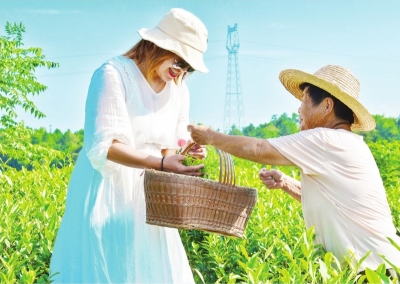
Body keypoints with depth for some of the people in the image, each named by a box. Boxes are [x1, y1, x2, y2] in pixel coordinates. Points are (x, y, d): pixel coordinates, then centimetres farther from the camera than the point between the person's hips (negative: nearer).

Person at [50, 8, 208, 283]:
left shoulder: (179, 91, 6)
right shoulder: (113, 75, -15)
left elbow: (171, 146, 11)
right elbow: (104, 146, -22)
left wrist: (188, 150, -12)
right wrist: (161, 164, -30)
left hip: (148, 196, 6)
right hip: (108, 192, -6)